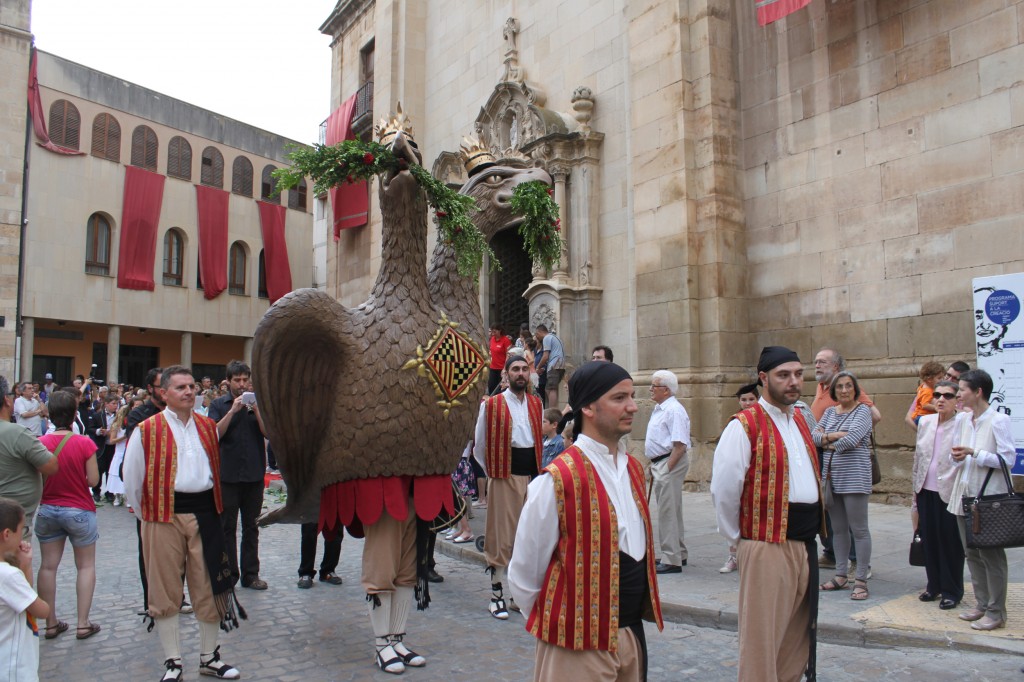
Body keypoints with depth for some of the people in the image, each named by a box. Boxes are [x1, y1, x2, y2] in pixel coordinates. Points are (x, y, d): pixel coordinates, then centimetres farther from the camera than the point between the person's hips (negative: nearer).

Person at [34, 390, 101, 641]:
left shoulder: (41, 443, -8)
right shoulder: (85, 444, -15)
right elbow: (93, 480, -10)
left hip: (47, 510, 3)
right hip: (79, 511, -3)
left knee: (48, 566, 12)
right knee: (86, 565, 9)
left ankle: (51, 623, 18)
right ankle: (83, 623, 7)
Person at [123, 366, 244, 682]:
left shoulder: (208, 427, 7)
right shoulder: (146, 431, -7)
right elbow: (131, 481, 0)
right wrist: (149, 515, 7)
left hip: (205, 513, 4)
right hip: (165, 516, -3)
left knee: (209, 586, 9)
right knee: (166, 590, 6)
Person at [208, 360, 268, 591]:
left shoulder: (258, 403, 8)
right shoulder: (218, 405, 3)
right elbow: (215, 433, -9)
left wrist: (256, 411, -15)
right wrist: (233, 411, -17)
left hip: (254, 474, 2)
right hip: (227, 474, -2)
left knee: (251, 527, 8)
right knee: (227, 527, 4)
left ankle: (250, 574, 15)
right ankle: (229, 574, 13)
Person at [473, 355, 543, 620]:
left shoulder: (536, 403, 12)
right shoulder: (491, 405, -4)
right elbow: (479, 445, 3)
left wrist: (539, 470, 15)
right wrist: (492, 472, 7)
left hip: (533, 475, 5)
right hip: (505, 476, -5)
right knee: (501, 537, 1)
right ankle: (496, 595, 12)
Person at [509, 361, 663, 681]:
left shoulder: (634, 469, 3)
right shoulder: (557, 480, -19)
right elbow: (523, 576, -11)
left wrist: (632, 622, 16)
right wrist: (555, 624, 2)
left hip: (632, 634, 6)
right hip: (579, 645, -6)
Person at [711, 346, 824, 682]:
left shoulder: (801, 419, 12)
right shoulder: (744, 426, -14)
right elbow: (723, 490, -14)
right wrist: (739, 538, -3)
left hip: (805, 543, 8)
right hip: (767, 545, -8)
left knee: (797, 631, 18)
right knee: (762, 634, 1)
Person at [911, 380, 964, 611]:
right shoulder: (925, 422, 8)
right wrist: (915, 488, 16)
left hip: (949, 494, -5)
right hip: (926, 492, 5)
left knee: (951, 544, 6)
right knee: (929, 540, 13)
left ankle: (951, 591, 20)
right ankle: (934, 585, 28)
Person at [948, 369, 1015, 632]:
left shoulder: (999, 421, -11)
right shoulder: (963, 420, 10)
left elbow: (1008, 459, -15)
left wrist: (974, 453, -20)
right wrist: (958, 457, -2)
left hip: (989, 497, -7)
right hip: (964, 494, 7)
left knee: (991, 555, 1)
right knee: (972, 553, 13)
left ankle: (996, 612, 11)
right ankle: (982, 604, 24)